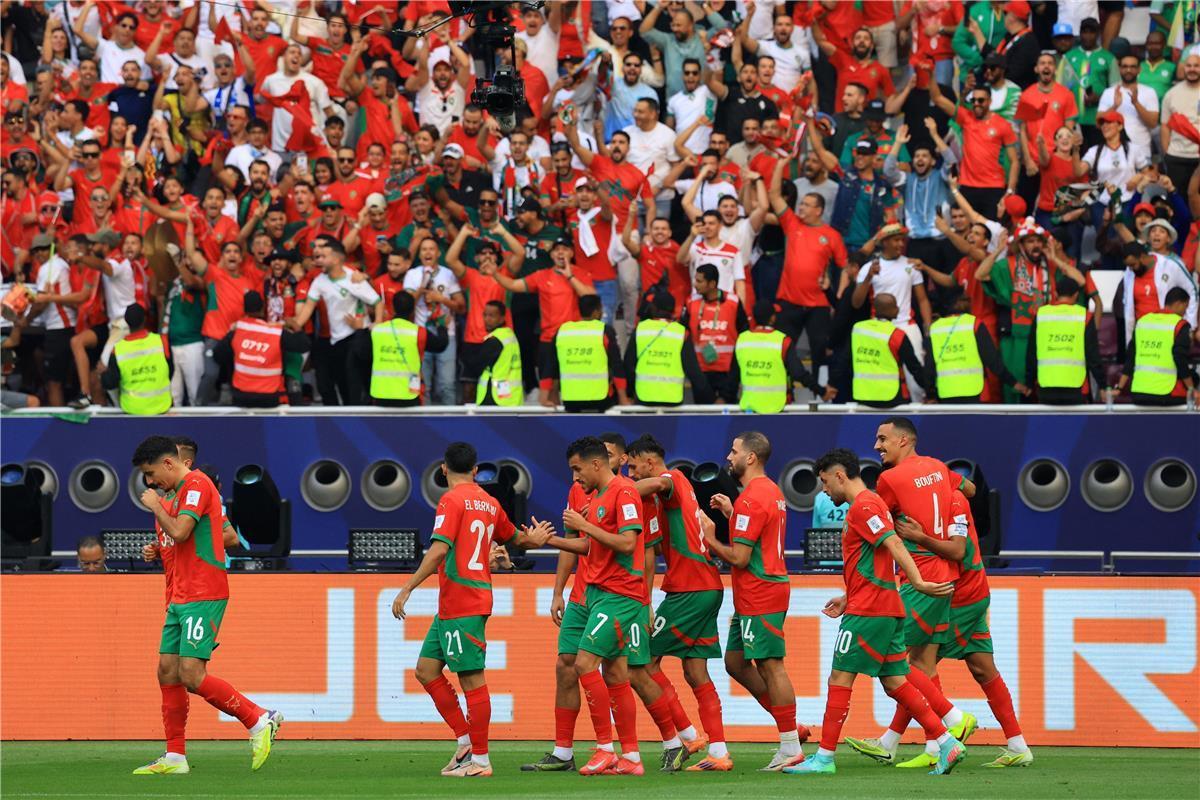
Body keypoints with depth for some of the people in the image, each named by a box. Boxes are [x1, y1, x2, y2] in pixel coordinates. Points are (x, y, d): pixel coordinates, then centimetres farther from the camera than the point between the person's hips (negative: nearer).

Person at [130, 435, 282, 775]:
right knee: (167, 672, 6)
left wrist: (155, 505, -6)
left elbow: (180, 531, -21)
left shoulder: (196, 484, -10)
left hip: (202, 597, -10)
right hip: (181, 598, 10)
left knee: (192, 676, -16)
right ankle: (174, 757, 8)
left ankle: (260, 721, -7)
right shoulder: (181, 491, 21)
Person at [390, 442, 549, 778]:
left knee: (472, 679, -6)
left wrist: (407, 589, -18)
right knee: (426, 669, 12)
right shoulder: (489, 502, 14)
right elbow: (515, 538, 29)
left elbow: (439, 551, -20)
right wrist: (533, 537, 50)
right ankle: (466, 739, 12)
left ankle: (480, 759, -4)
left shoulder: (452, 501, -10)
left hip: (461, 605, -9)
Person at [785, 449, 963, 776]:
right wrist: (848, 598, 23)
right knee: (895, 682, 8)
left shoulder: (863, 506, -11)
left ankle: (824, 758, -2)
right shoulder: (871, 503, 21)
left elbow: (894, 545, -22)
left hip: (868, 612, -10)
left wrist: (918, 582, -30)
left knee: (840, 678, -5)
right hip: (888, 609, 10)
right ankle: (946, 743, 1)